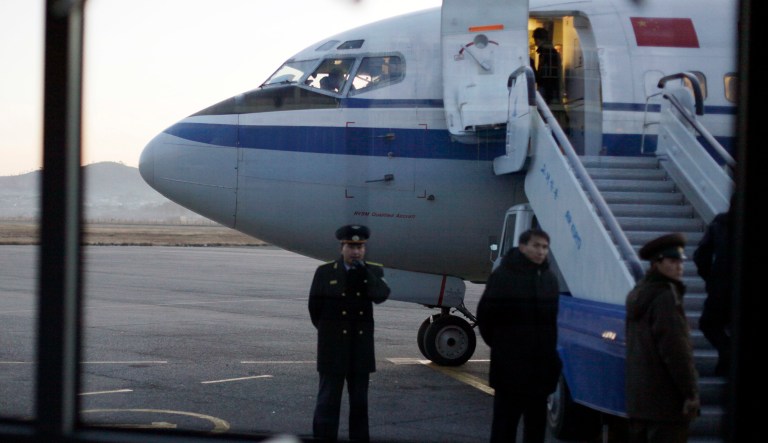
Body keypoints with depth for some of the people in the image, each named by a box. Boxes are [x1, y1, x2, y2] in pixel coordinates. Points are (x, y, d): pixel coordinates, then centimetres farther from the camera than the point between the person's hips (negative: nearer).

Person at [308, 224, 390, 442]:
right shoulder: (325, 272, -1)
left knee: (360, 399, 8)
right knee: (329, 398, -2)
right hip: (333, 346, -2)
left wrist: (363, 271, -17)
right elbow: (315, 307, 5)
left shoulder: (374, 271, 4)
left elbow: (381, 295, -13)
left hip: (362, 345, 2)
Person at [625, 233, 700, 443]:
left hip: (638, 398, 10)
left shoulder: (638, 294, 15)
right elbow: (676, 349, -19)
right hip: (666, 400, -9)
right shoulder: (666, 297, -15)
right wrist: (691, 393, -15)